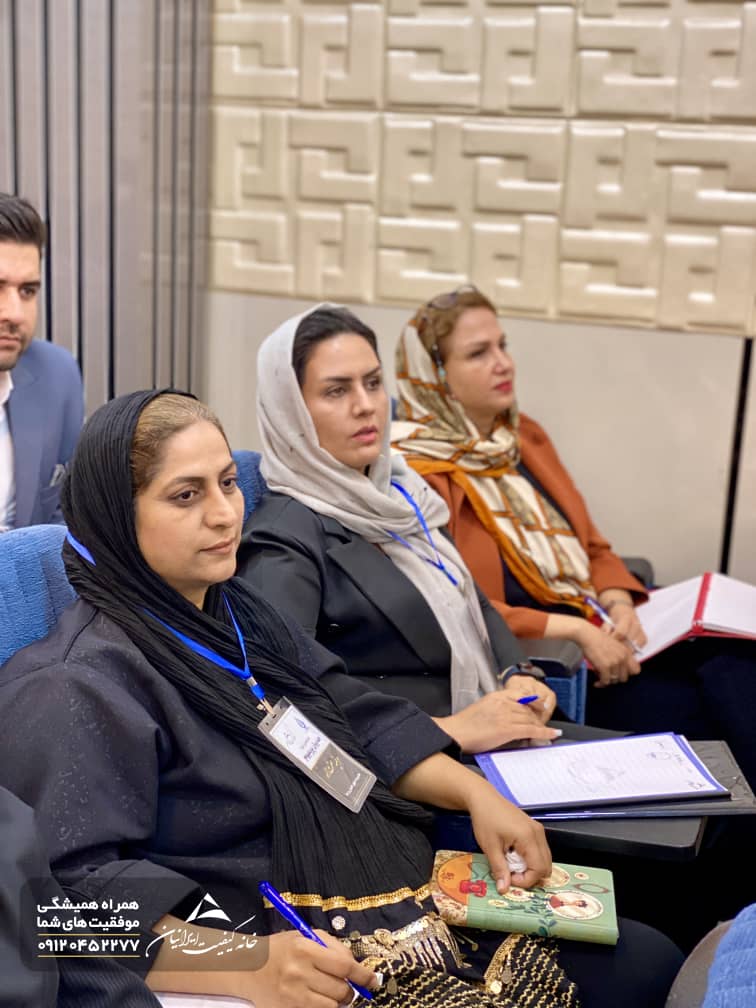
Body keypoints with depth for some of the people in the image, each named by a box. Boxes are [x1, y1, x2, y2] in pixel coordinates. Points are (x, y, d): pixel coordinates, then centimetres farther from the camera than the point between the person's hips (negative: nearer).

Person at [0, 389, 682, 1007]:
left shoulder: (240, 615, 12)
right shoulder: (80, 686, -16)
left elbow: (365, 723, 15)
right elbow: (78, 887, -25)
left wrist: (474, 791, 1)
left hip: (408, 900, 9)